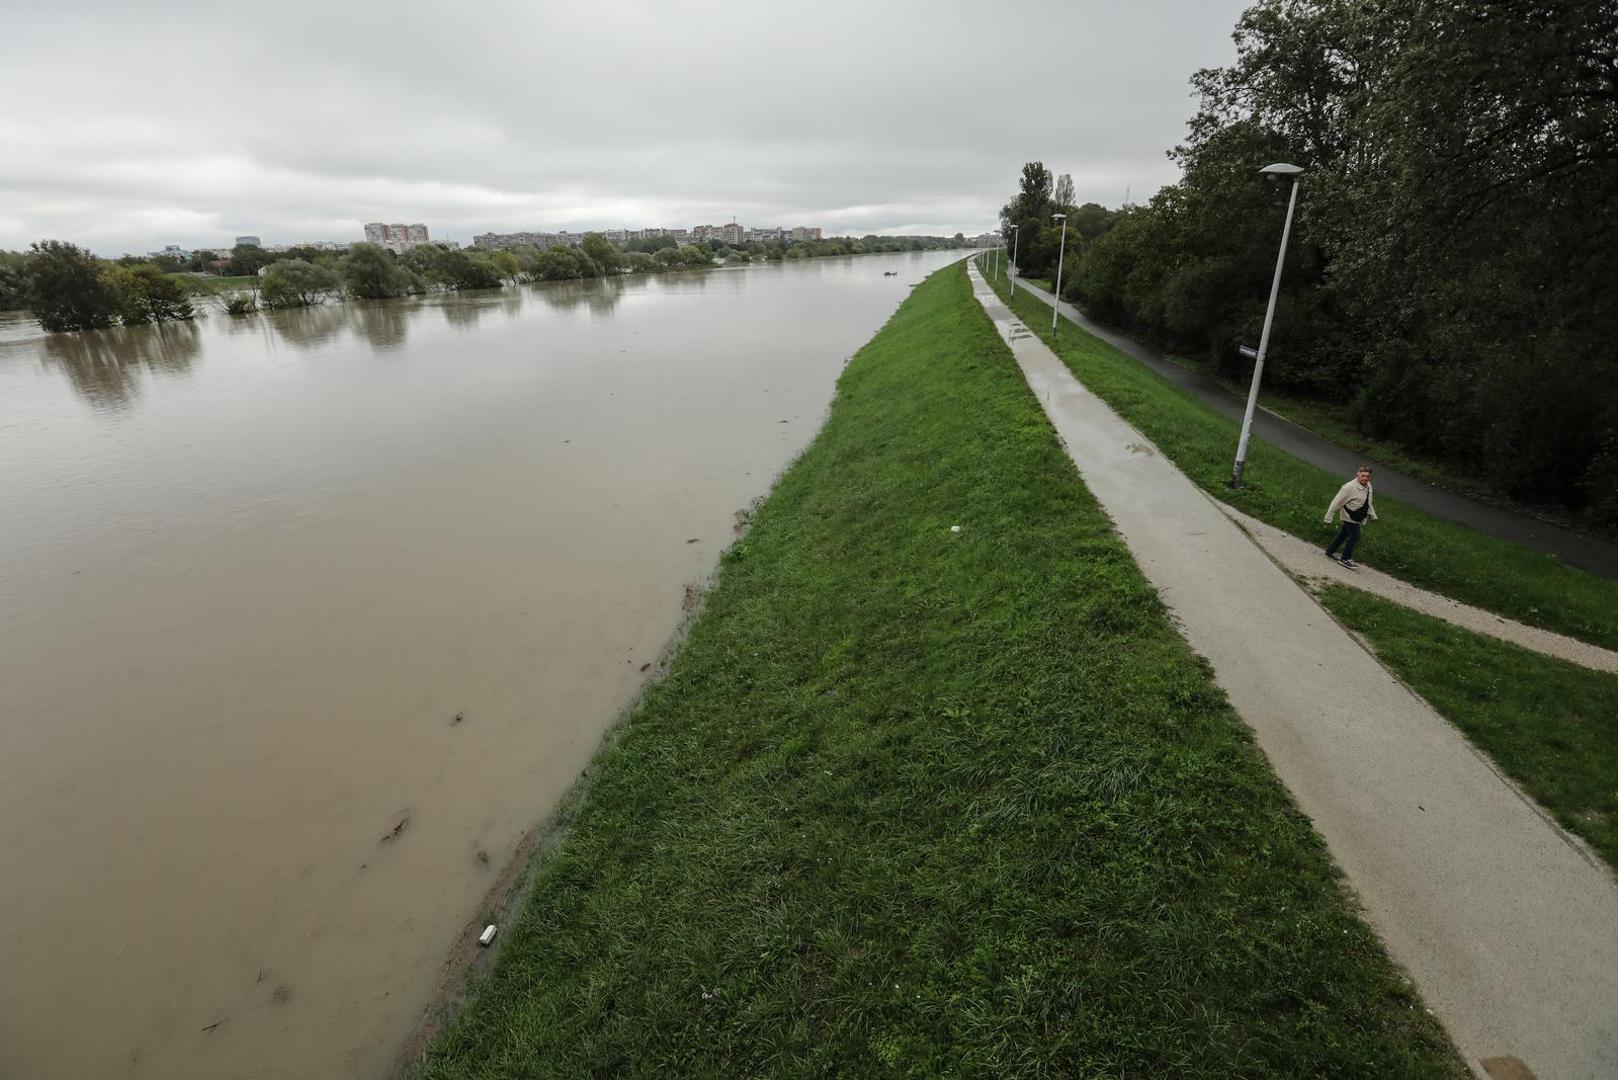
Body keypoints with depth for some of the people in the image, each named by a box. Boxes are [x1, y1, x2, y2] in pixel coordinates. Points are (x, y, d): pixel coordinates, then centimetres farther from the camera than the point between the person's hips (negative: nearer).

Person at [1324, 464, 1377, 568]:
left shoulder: (1368, 486, 1)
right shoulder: (1349, 488, -26)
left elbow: (1368, 502, 18)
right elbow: (1336, 502, -22)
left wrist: (1372, 515, 25)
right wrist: (1328, 517, -20)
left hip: (1358, 518, 8)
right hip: (1350, 517, -8)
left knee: (1343, 534, 19)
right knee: (1354, 537, -3)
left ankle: (1330, 551, 34)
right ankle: (1346, 559, 11)